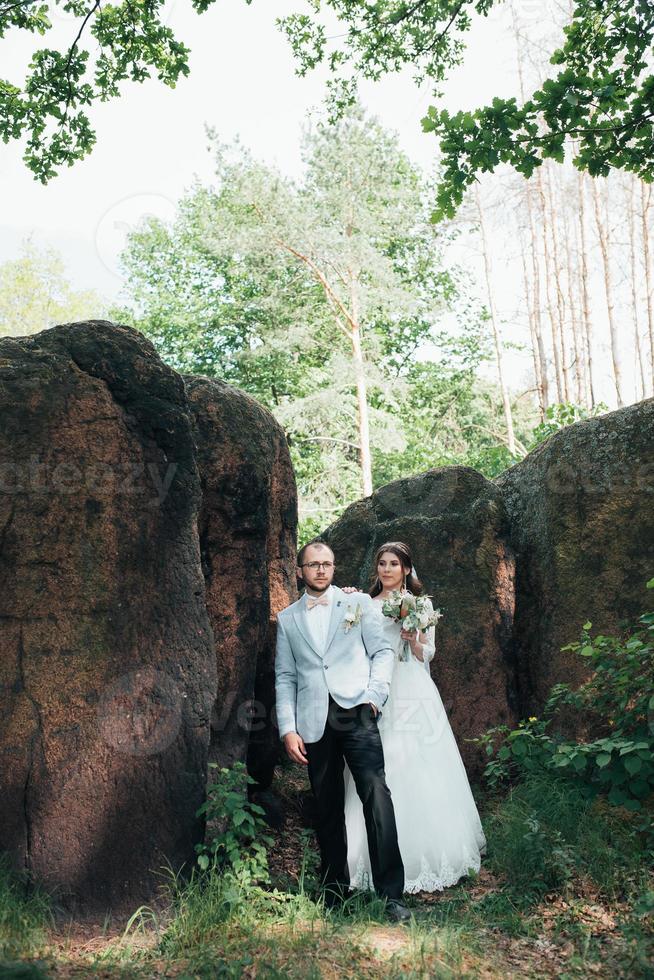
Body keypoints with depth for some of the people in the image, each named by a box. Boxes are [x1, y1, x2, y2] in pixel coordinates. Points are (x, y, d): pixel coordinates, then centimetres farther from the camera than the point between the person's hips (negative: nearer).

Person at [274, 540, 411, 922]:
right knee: (328, 808, 8)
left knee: (376, 794, -14)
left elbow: (383, 650, 6)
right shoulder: (287, 619, 14)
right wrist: (288, 729, 2)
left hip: (356, 712, -2)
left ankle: (391, 893, -9)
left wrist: (375, 695, -9)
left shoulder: (359, 603, 10)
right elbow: (285, 678, 12)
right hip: (314, 722, 2)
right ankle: (335, 890, 21)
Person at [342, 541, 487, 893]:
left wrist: (412, 637, -13)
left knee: (420, 775, -1)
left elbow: (427, 655, 6)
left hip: (414, 698, -1)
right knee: (380, 775, 0)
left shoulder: (421, 606, 7)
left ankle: (427, 855, 13)